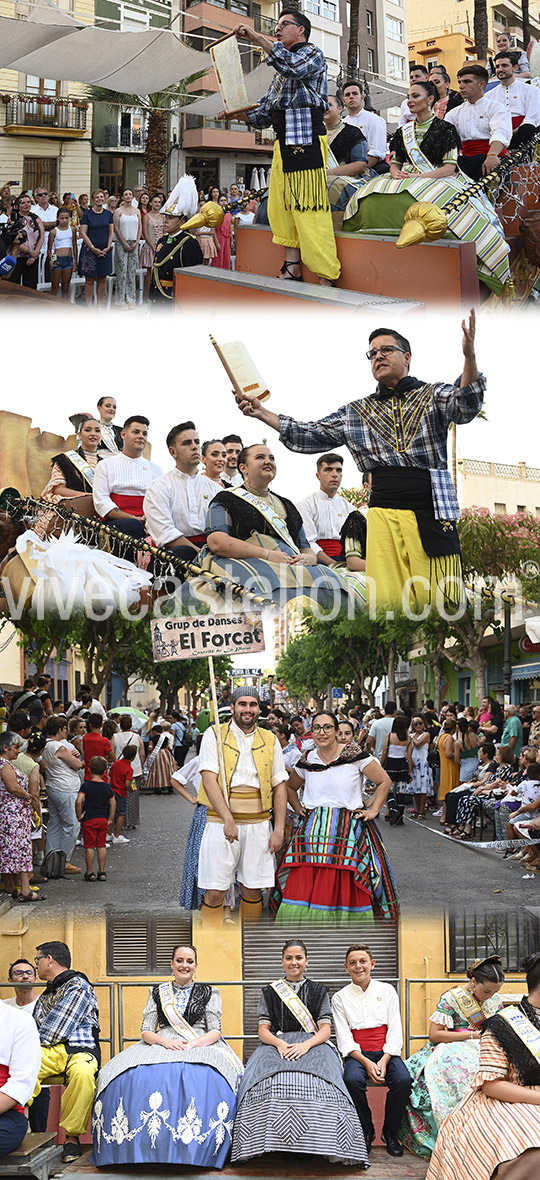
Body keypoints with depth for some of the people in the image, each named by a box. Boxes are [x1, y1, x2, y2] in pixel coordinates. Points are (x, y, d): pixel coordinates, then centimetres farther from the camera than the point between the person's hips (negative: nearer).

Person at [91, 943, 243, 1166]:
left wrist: (193, 1044, -15)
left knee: (205, 1080, -40)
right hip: (161, 1045, 2)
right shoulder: (157, 993, 18)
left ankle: (192, 1151, -35)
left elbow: (215, 1032, 6)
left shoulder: (208, 993, 14)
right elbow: (146, 1032, 10)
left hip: (201, 1046, -2)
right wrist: (165, 1041, -12)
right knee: (134, 1077, -33)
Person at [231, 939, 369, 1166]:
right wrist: (279, 1043, -15)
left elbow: (325, 1030, 5)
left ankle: (318, 1143, -39)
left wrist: (306, 1045, -16)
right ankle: (269, 1141, -36)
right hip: (277, 1044, 1)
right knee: (265, 1078, -37)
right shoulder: (269, 992, 18)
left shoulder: (318, 991, 16)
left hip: (313, 1044, 0)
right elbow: (263, 1030, 8)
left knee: (317, 1077, -38)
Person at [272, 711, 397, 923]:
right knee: (302, 887, -6)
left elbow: (384, 781, 6)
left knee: (345, 888, -7)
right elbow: (290, 788, 28)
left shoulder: (354, 756, -3)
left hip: (348, 829, -3)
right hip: (312, 830, 3)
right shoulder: (307, 761, 9)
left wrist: (373, 810, 1)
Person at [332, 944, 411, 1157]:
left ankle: (390, 1132, -5)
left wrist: (383, 1061, -12)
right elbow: (344, 1039, 0)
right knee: (352, 1080, -34)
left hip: (386, 1051, 1)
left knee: (403, 1080, -30)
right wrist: (366, 1063, -16)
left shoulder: (387, 991, 11)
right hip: (357, 1054, -1)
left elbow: (395, 1031, 5)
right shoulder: (340, 998, 8)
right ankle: (366, 1130, -8)